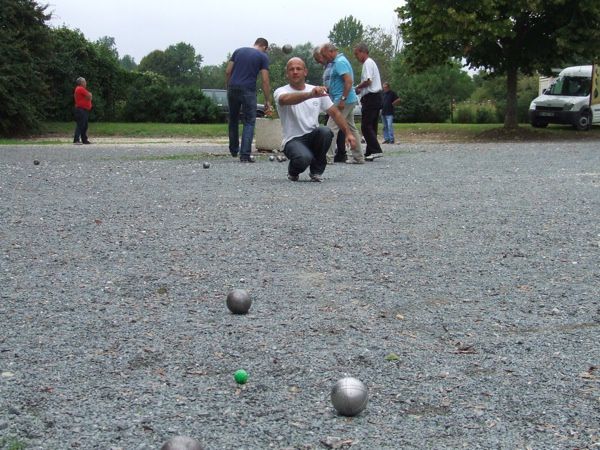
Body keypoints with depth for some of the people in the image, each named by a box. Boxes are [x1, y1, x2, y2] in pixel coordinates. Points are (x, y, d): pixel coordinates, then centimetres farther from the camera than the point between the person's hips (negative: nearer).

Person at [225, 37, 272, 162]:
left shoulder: (239, 51, 14)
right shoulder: (263, 56, 3)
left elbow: (228, 71, 8)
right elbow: (265, 81, -3)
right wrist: (268, 101, 0)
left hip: (233, 89, 4)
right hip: (248, 91, -4)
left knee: (233, 120, 19)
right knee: (249, 122, 4)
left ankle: (234, 150, 30)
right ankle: (245, 155, -6)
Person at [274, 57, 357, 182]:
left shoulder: (319, 91, 8)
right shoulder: (281, 91, -7)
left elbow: (335, 112, 11)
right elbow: (285, 99, -33)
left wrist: (348, 133, -2)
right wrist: (311, 94, -51)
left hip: (313, 137, 4)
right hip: (293, 140, -4)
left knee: (325, 131, -32)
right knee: (304, 158, -37)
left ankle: (316, 171, -6)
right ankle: (293, 172, 3)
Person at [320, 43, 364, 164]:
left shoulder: (340, 62, -14)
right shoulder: (337, 62, 18)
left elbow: (349, 81, -24)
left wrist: (342, 99, -25)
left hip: (344, 101, -11)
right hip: (349, 101, 11)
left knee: (331, 128, -10)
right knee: (351, 128, 12)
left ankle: (328, 157, -10)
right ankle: (358, 157, 15)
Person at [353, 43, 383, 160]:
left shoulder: (368, 63, -9)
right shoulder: (371, 62, 22)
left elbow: (368, 80, -20)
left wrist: (357, 88, -6)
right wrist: (360, 89, 11)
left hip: (371, 98, -10)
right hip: (376, 97, 10)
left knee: (366, 126, -11)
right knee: (371, 126, 10)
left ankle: (376, 150, -16)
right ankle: (370, 152, 12)